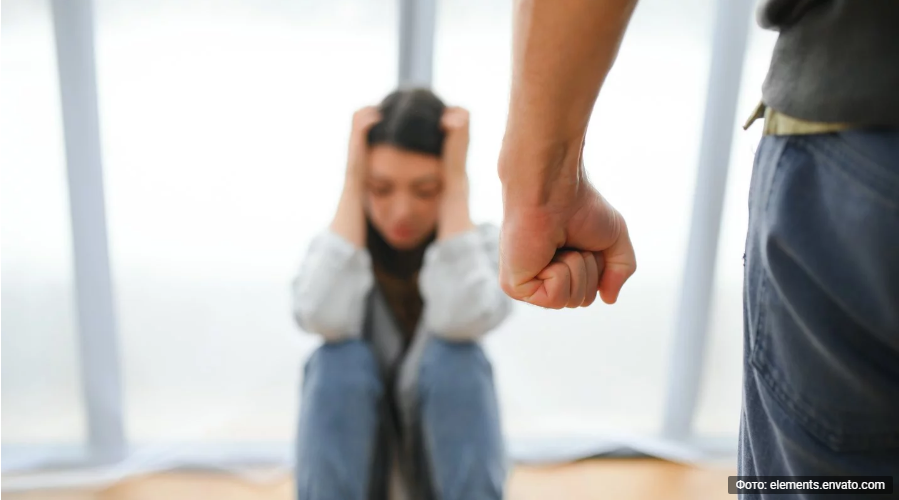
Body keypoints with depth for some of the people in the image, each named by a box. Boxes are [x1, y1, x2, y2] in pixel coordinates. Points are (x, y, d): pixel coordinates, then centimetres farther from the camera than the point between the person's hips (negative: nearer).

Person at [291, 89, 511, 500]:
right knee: (341, 360, -27)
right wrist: (352, 186, -20)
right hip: (357, 465, 1)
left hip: (449, 463, 0)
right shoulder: (338, 245, -4)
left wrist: (457, 184, -22)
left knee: (456, 359, -29)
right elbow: (323, 317, -28)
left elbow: (465, 318, -30)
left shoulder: (481, 242, -6)